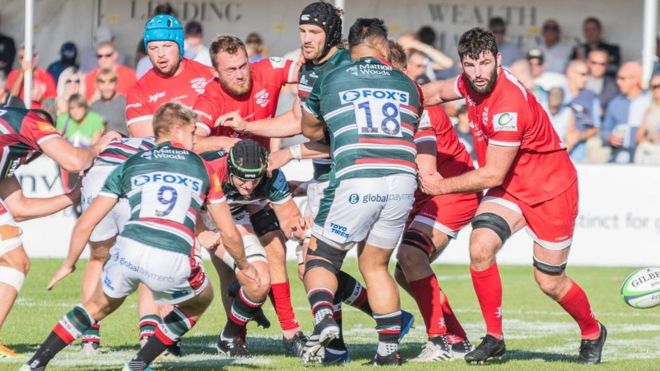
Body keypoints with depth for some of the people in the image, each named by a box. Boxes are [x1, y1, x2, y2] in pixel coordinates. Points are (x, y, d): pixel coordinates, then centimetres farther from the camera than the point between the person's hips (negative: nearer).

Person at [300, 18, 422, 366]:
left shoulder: (329, 80, 12)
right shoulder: (407, 85, 17)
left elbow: (309, 129, 29)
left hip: (355, 181, -3)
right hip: (402, 179, 3)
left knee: (320, 258, 12)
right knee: (375, 265, 19)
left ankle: (323, 316, -16)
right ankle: (390, 348, 11)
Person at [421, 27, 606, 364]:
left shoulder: (509, 104, -32)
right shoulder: (471, 83, -8)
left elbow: (493, 175, -26)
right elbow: (437, 92, 17)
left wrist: (443, 186, -17)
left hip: (550, 190, -6)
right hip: (509, 188, 6)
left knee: (550, 283, 3)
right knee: (480, 248, -20)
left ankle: (593, 333, 32)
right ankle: (494, 337, -7)